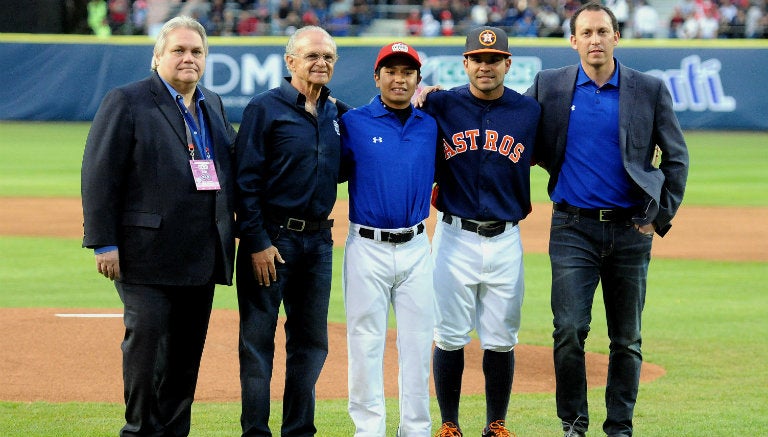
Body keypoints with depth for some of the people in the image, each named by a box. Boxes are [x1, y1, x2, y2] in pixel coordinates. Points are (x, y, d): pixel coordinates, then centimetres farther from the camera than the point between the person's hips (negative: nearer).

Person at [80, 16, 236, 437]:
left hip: (202, 255, 6)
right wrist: (104, 243, -14)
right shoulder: (126, 102, -4)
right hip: (147, 253, -6)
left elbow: (230, 168, 22)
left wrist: (236, 228, 11)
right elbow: (99, 176, -8)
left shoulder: (213, 106, 17)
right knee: (146, 338, -8)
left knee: (187, 350, 8)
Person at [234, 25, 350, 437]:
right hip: (270, 239, -6)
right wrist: (256, 243, -15)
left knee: (311, 341, 10)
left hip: (319, 241, 6)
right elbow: (246, 179, -9)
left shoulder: (338, 113, 11)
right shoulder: (264, 108, -6)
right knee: (258, 340, -1)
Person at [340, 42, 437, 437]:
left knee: (417, 343, 6)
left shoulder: (430, 126, 8)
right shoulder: (353, 123, -1)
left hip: (416, 248, 3)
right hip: (367, 248, -3)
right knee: (366, 343, 1)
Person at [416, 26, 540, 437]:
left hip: (505, 240, 1)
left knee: (501, 340, 5)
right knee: (449, 336, 3)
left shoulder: (529, 111, 4)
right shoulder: (440, 105, -1)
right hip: (454, 236, -1)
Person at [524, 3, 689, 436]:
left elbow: (676, 157, 8)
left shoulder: (650, 89, 2)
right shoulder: (549, 86, 3)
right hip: (573, 229, -1)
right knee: (570, 331, -11)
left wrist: (661, 218, 3)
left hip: (630, 228, 1)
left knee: (627, 338, 5)